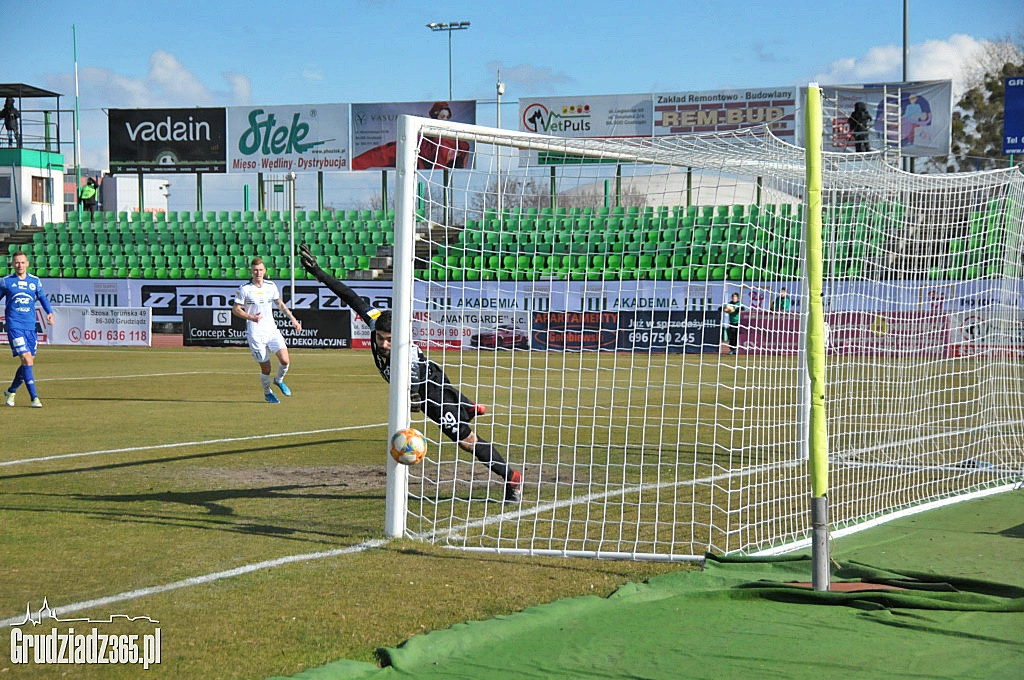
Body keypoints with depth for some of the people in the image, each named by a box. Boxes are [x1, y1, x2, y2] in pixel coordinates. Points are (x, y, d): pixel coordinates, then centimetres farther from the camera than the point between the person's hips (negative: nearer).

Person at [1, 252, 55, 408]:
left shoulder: (35, 281, 9)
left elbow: (42, 298, 17)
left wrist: (50, 313, 0)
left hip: (31, 326, 4)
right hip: (14, 326, -4)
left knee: (29, 363, 7)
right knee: (26, 360, -15)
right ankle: (34, 398, -14)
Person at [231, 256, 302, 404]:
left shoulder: (271, 286, 6)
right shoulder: (244, 289, -7)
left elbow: (280, 303, 21)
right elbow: (235, 310, -5)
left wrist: (293, 319, 18)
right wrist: (251, 317, -21)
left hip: (272, 330, 4)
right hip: (255, 333, -4)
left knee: (285, 360, -12)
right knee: (265, 367, -2)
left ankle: (279, 380, 20)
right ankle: (267, 392, 26)